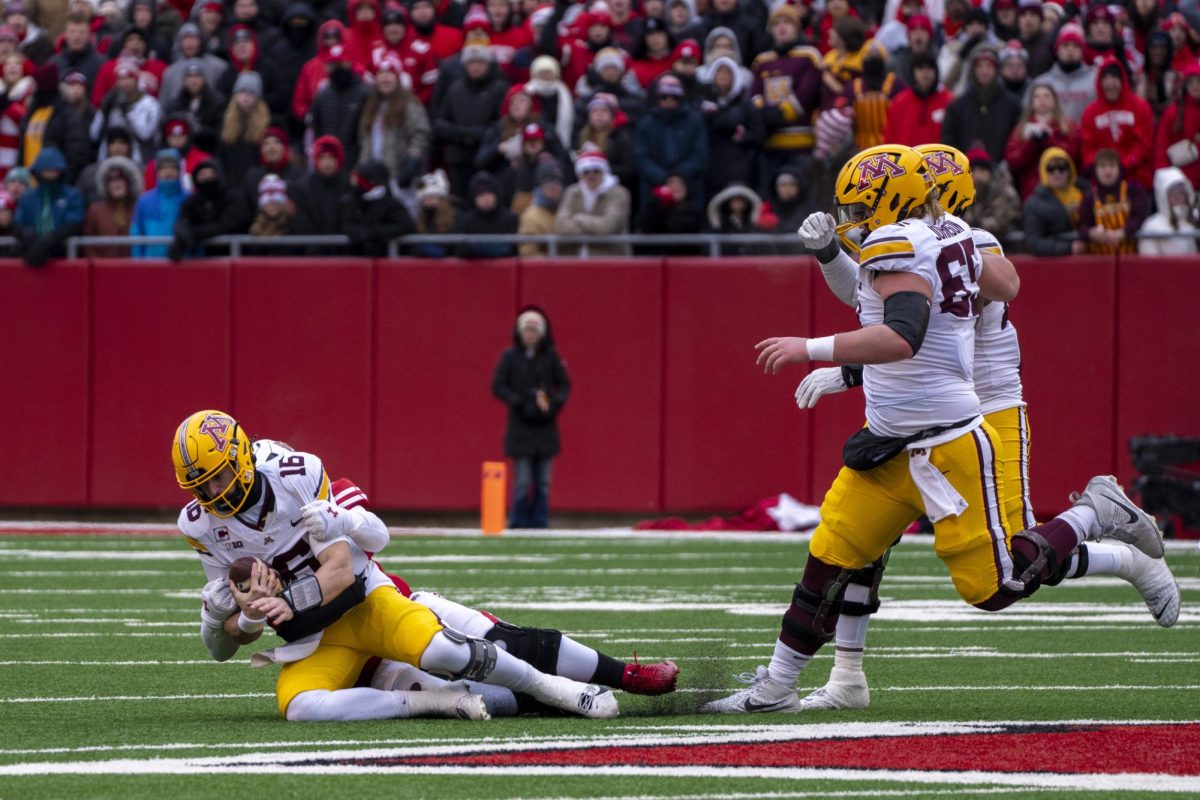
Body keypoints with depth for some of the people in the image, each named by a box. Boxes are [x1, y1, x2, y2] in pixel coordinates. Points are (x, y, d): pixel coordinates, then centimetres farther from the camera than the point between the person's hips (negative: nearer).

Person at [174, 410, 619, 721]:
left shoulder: (297, 477, -14)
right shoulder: (200, 525, -4)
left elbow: (340, 570, -15)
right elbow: (227, 638, 3)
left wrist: (286, 605, -28)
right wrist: (250, 617, -20)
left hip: (364, 600, -2)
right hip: (313, 638, 3)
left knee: (438, 651, -32)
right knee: (299, 708, -31)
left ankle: (549, 688, -7)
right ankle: (437, 703, -20)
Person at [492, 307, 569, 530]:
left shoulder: (550, 356, 4)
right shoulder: (511, 357, -1)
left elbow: (564, 384, 8)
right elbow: (498, 386, -2)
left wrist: (555, 403, -10)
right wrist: (520, 403, -14)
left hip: (545, 426, 2)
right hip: (521, 426, -2)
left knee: (543, 482, 4)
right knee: (523, 480, -7)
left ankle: (540, 523, 10)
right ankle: (519, 522, 3)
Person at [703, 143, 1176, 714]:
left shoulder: (899, 247, -20)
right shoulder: (951, 237, 7)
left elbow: (902, 338, -35)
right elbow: (1005, 287, 23)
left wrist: (810, 348, -34)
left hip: (945, 444, -10)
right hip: (891, 444, 10)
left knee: (995, 586, 0)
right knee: (829, 559, 5)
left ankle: (1097, 514, 16)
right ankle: (775, 687, 9)